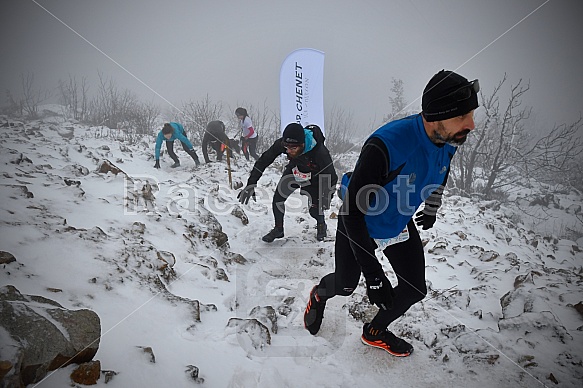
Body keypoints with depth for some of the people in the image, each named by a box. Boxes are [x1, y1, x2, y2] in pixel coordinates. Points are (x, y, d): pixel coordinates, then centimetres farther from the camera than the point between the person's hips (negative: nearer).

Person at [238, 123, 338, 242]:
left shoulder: (320, 152, -41)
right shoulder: (281, 144, -33)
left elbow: (331, 177, -29)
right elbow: (264, 160, -23)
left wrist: (326, 199, -38)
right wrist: (251, 184, -28)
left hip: (314, 176, -3)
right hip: (294, 170, 3)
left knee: (315, 208, -7)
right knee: (278, 199, -9)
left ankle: (321, 225, 27)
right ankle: (278, 229, 14)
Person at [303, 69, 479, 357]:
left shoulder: (449, 141, -16)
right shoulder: (385, 146, -40)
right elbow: (353, 210, -36)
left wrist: (432, 209, 23)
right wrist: (373, 273, -37)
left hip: (400, 223, 6)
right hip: (359, 223, -5)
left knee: (415, 290, 7)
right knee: (345, 286, 12)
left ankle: (375, 332, 35)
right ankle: (320, 294, 50)